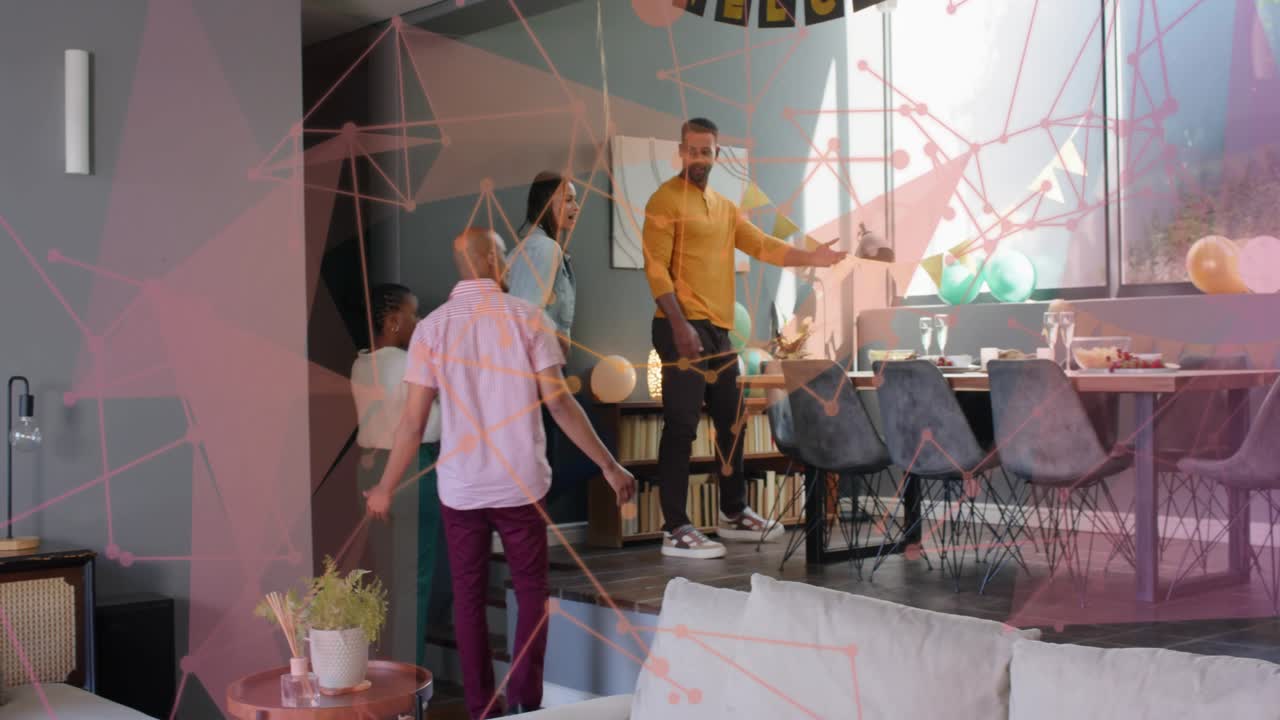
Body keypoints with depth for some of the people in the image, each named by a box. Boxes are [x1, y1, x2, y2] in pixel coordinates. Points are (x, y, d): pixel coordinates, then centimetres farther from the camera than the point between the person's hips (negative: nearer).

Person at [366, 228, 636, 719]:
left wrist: (386, 488, 7)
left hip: (459, 488, 1)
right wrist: (608, 466, -2)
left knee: (468, 597, 11)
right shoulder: (526, 318, -5)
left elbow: (414, 420, -4)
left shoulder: (432, 328, -2)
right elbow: (559, 403, -8)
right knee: (531, 591, 13)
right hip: (520, 483, -1)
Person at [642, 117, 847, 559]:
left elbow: (762, 245, 10)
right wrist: (679, 325, -21)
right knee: (681, 426, -8)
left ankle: (733, 515, 25)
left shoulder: (725, 207, 20)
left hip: (719, 329, 8)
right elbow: (656, 268, -12)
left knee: (731, 422, 13)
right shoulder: (665, 201, -5)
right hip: (684, 327, -8)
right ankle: (676, 531, -5)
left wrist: (809, 257, -5)